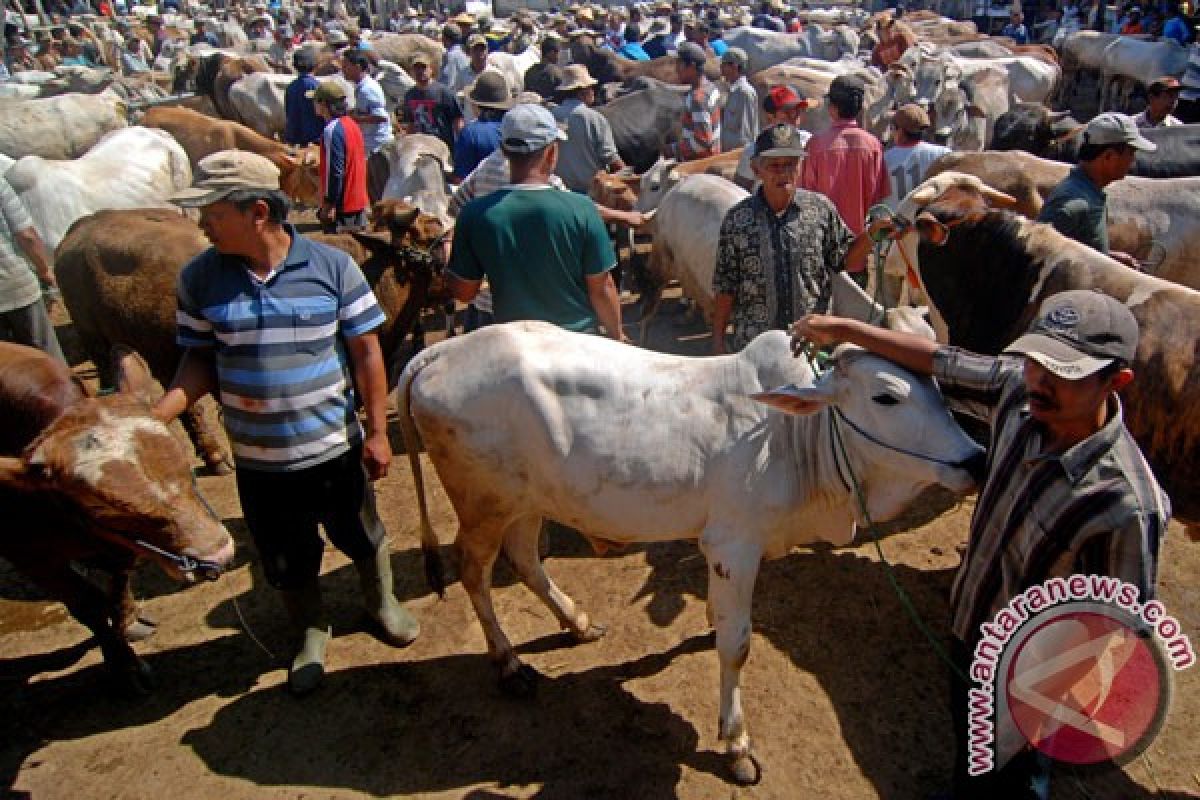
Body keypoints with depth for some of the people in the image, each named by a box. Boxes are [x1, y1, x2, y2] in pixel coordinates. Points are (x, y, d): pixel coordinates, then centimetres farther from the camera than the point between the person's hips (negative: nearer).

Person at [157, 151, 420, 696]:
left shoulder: (332, 266, -13)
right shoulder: (199, 278, -7)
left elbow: (366, 352, -8)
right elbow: (201, 360, 1)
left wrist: (377, 432, -8)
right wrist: (158, 414, -16)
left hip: (336, 447, -1)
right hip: (258, 460, 2)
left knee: (361, 535, 19)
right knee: (286, 559, 18)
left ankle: (381, 600, 50)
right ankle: (311, 632, 46)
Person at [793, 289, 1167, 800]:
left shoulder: (1126, 505, -37)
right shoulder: (1018, 389, -21)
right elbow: (939, 360, -6)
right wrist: (844, 329, -3)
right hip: (967, 623, 6)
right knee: (967, 741, 35)